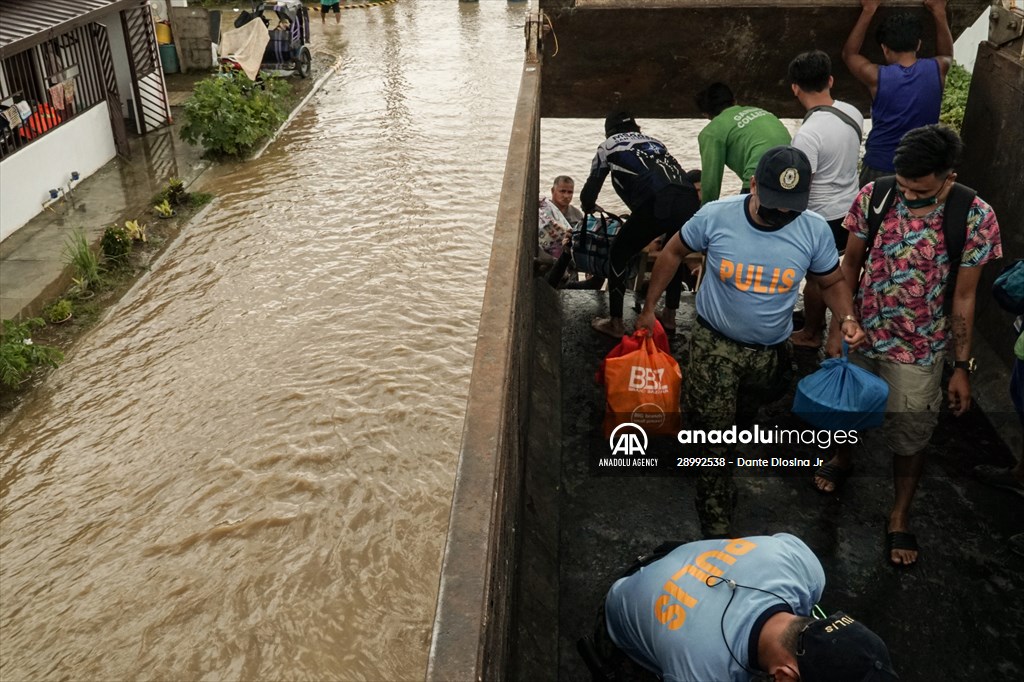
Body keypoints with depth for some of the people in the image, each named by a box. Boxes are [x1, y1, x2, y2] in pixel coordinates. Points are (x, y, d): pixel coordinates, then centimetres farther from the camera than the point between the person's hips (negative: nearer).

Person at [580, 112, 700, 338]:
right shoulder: (653, 141, 37)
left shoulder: (609, 145, 24)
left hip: (657, 203, -5)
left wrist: (588, 207, 51)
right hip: (689, 200, 5)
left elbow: (591, 188, 27)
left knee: (619, 253, 15)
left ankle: (616, 323, 14)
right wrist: (638, 219, 58)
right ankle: (669, 316, 36)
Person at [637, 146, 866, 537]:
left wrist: (847, 318, -23)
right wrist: (649, 308, -2)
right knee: (713, 435, -2)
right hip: (715, 344, -2)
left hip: (771, 351, 3)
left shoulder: (815, 230, -17)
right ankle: (716, 527, 13)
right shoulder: (715, 216, -21)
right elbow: (674, 253, -5)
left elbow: (832, 283, -2)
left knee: (745, 418, 28)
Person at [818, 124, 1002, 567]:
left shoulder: (975, 219, -19)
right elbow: (851, 265, -2)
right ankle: (843, 459, 56)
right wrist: (837, 329, -1)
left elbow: (963, 297, -10)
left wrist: (962, 367, -6)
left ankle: (899, 517, 35)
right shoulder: (874, 196, -14)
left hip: (917, 352, -2)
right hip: (861, 334, 2)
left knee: (909, 439, 12)